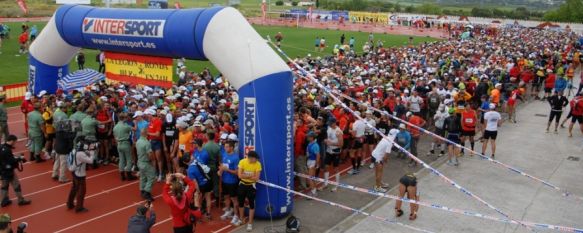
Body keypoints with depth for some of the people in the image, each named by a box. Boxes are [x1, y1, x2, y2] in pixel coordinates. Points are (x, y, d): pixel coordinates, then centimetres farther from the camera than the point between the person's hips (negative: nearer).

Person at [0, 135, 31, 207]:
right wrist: (20, 159, -12)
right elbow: (11, 161, -26)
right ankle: (21, 200, 13)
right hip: (8, 171, -9)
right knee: (16, 185, 4)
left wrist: (17, 159, 4)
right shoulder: (7, 150, -26)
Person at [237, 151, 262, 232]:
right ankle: (241, 219, 36)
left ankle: (250, 223, 11)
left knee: (251, 204, 1)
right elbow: (239, 175, -19)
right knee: (241, 202, 15)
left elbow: (256, 178, -21)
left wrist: (245, 176, -21)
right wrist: (250, 175, -21)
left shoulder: (258, 164, -18)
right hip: (242, 185, 2)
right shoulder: (242, 162, -15)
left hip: (251, 186, -2)